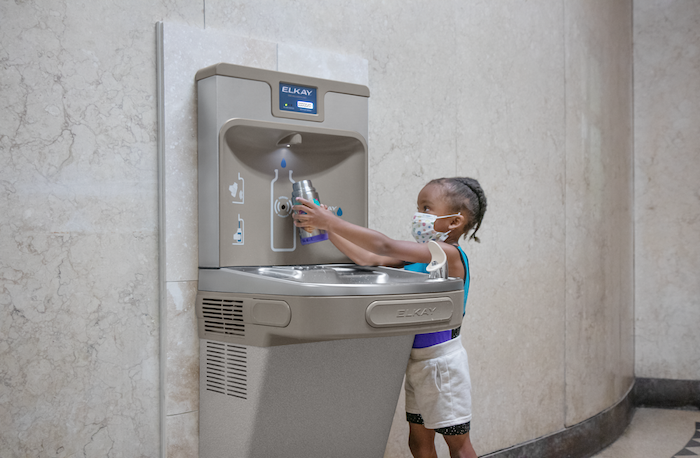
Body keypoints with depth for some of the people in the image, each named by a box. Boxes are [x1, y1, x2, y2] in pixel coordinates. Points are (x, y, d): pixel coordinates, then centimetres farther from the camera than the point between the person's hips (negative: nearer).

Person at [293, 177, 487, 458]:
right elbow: (370, 260, 1)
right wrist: (327, 227, -5)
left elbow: (386, 247, -29)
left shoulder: (449, 254, -20)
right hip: (416, 359, 8)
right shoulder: (418, 257, 7)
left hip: (441, 360, -8)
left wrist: (332, 222, -27)